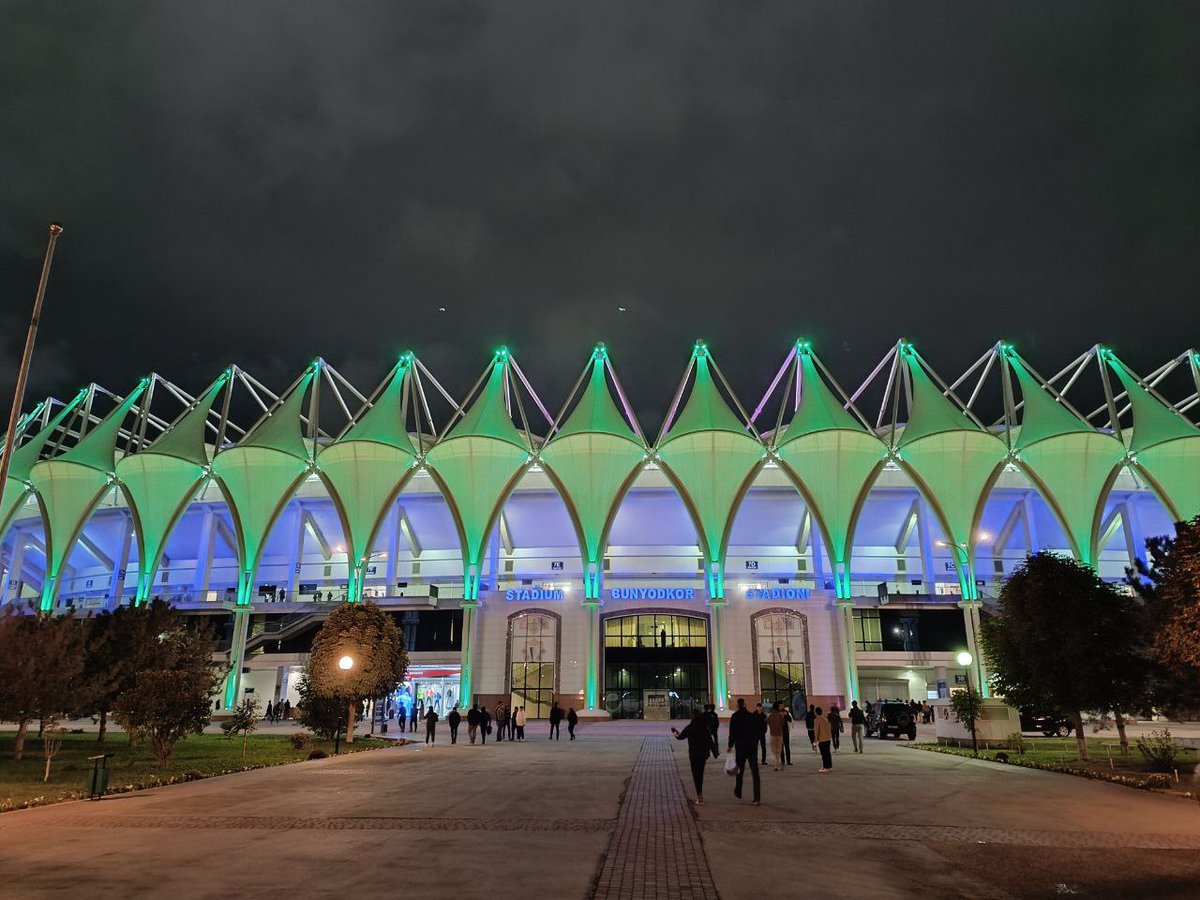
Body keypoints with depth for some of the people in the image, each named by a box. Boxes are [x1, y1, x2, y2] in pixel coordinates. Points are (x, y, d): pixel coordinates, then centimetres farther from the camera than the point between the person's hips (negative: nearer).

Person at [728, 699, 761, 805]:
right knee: (755, 772, -1)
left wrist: (730, 746, 0)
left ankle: (738, 792, 31)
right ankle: (757, 798, -8)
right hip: (753, 746, 1)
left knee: (740, 769, 17)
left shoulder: (735, 717, -6)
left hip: (740, 746, -1)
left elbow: (732, 732, -8)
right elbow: (757, 731, 6)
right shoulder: (752, 716, 2)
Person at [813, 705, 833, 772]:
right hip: (828, 738, 8)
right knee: (827, 752, 13)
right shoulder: (825, 718, 12)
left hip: (822, 739, -8)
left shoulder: (816, 720, -12)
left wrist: (816, 739, -7)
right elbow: (829, 728, 16)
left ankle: (825, 767, -2)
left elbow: (816, 730, -14)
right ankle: (830, 766, 17)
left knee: (824, 753, -3)